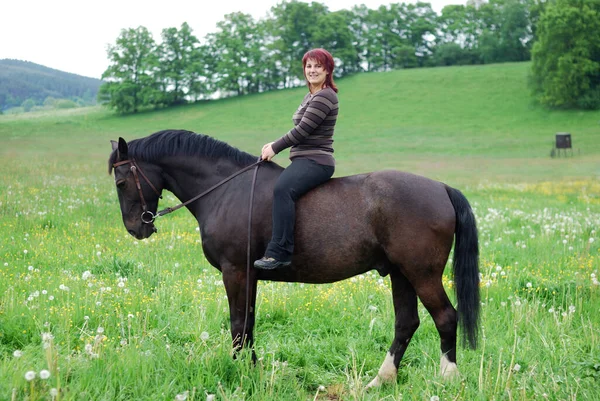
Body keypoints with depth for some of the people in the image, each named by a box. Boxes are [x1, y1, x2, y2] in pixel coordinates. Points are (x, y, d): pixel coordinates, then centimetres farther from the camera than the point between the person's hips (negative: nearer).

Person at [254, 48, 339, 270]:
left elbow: (302, 131, -17)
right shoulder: (311, 96, 20)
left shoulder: (325, 97, -11)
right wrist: (275, 144, 10)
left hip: (315, 161, -12)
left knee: (282, 189, -35)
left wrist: (275, 148, -8)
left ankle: (279, 252, -40)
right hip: (304, 160, 12)